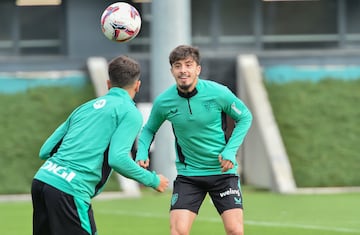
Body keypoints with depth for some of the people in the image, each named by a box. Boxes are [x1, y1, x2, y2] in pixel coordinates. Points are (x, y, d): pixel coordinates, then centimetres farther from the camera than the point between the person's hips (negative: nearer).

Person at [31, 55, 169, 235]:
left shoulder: (86, 107, 22)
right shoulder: (130, 113, 3)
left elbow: (45, 151, 20)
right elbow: (117, 159, -12)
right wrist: (153, 180, 2)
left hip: (42, 178, 7)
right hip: (69, 190, -7)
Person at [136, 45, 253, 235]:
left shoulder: (218, 93, -13)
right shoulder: (163, 102, -8)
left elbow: (245, 117, 2)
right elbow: (149, 129, 11)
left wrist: (230, 150, -10)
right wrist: (142, 153, -8)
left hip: (222, 171, -1)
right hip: (188, 175, 1)